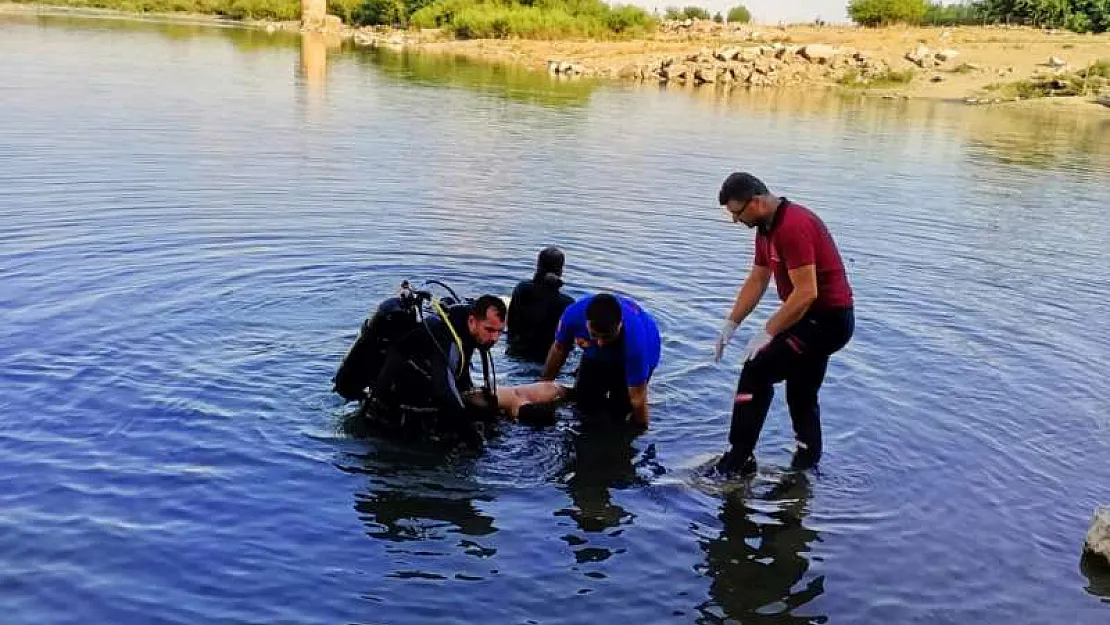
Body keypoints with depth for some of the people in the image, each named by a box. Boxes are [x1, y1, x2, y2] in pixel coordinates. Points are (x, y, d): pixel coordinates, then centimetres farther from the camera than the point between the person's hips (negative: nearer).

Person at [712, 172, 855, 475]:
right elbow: (756, 281, 15)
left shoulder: (793, 226, -23)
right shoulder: (767, 227, 8)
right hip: (816, 317, 11)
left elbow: (806, 292, -27)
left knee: (756, 371, -12)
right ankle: (806, 466, 29)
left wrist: (767, 332, -23)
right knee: (802, 396, 18)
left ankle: (739, 459, -7)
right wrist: (730, 324, 10)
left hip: (828, 318, -11)